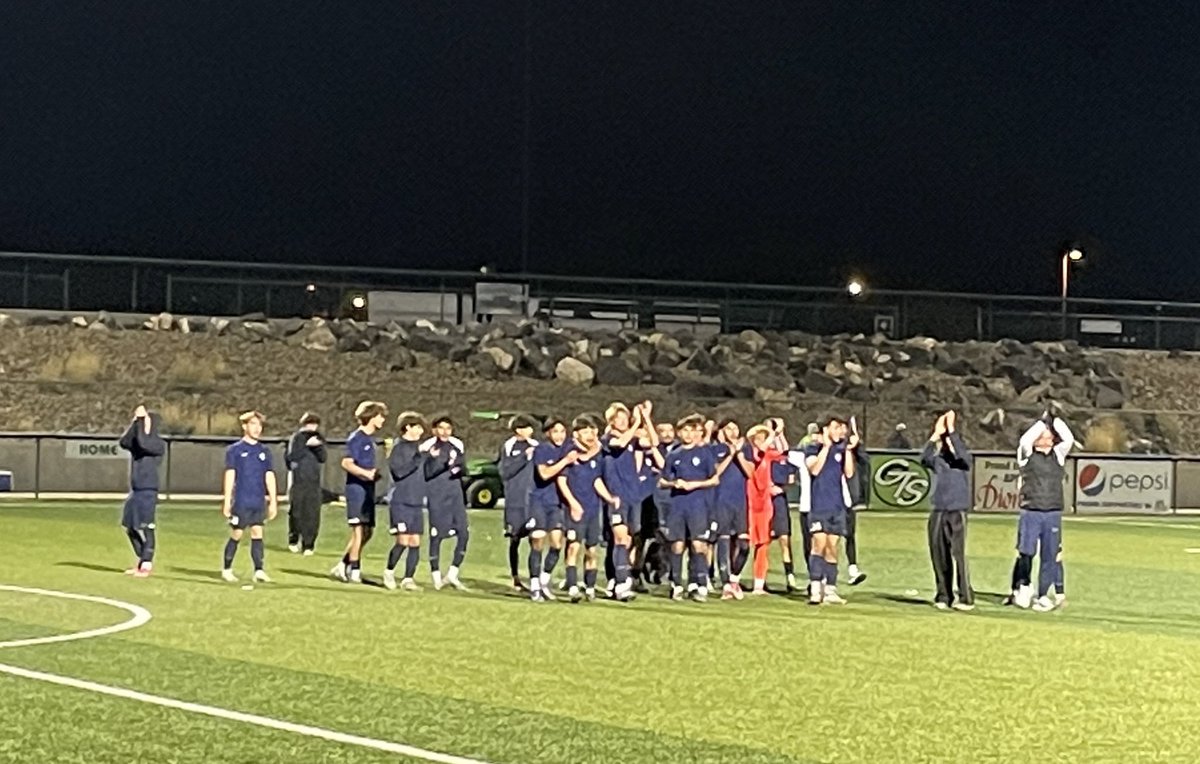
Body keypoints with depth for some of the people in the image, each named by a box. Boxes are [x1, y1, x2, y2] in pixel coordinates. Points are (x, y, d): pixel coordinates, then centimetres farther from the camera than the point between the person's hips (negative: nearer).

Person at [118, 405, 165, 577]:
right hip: (135, 490, 8)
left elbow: (143, 443, -24)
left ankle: (146, 565, 1)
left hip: (148, 491, -8)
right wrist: (135, 421, -6)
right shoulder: (137, 442, 14)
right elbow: (124, 442, -3)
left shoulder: (159, 444, -6)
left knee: (145, 528, -5)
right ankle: (140, 562, 22)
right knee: (130, 528, 11)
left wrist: (142, 422, -13)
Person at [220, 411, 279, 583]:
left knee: (257, 533, -2)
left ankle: (259, 571, -3)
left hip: (259, 502, 3)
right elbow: (230, 475, -3)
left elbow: (269, 477, 12)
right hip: (241, 502, -3)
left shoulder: (264, 451, 10)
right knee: (236, 535, 2)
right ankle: (226, 569, 15)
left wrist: (273, 501, 8)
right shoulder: (234, 450, -1)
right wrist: (227, 501, -6)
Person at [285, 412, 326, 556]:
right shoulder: (297, 438, 1)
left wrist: (318, 446, -13)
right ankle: (293, 541, 20)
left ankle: (308, 545, 2)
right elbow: (290, 456, -11)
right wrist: (307, 445, -15)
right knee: (296, 512, 1)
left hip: (313, 481, 3)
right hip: (298, 480, -3)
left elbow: (322, 459, 4)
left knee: (312, 514, -3)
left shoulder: (317, 438, 12)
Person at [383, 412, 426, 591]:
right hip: (400, 501, -6)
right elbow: (398, 471, -19)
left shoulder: (419, 447, 14)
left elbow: (425, 473, 20)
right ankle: (389, 572, 12)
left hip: (416, 502, 6)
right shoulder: (398, 446, -6)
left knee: (415, 542, 2)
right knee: (403, 541, -10)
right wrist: (417, 458, -22)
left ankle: (408, 579, 8)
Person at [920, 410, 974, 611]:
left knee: (959, 554, -9)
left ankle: (966, 598, -7)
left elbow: (963, 454, -20)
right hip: (938, 512, 3)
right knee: (939, 556, 5)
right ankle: (943, 596, 14)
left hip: (957, 512, -3)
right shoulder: (937, 460, 8)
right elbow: (924, 458, -13)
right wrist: (936, 434, -22)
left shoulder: (964, 459, 3)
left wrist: (951, 430, -23)